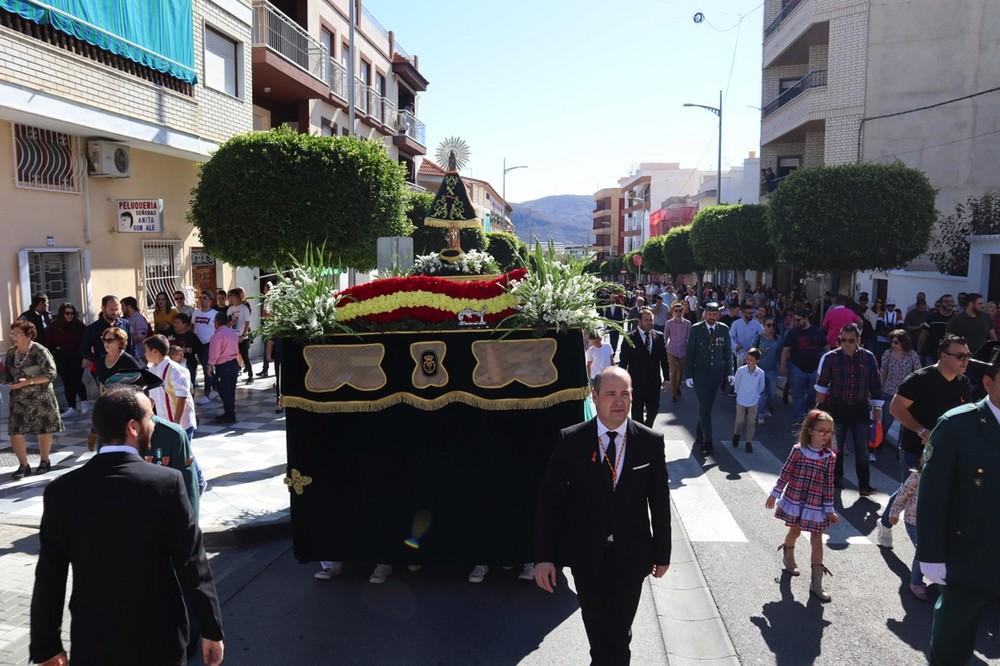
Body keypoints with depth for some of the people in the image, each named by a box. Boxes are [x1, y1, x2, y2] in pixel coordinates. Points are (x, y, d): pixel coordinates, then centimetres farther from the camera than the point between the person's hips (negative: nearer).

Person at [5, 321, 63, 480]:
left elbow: (51, 374, -16)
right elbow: (7, 375, 13)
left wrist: (28, 381, -24)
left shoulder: (39, 351, -13)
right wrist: (8, 382, -9)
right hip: (19, 400, 4)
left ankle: (45, 462, 25)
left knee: (44, 430, 7)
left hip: (40, 398, -4)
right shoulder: (11, 353, 4)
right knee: (15, 432, -1)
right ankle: (23, 465, 14)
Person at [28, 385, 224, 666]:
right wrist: (211, 630, -4)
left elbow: (49, 578, -4)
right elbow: (192, 564, -14)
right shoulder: (167, 482, -17)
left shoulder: (62, 490, -9)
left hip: (92, 642, 2)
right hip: (159, 638, -2)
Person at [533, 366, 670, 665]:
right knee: (597, 628, 18)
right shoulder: (571, 440, -12)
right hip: (586, 554, 0)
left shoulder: (651, 441, -9)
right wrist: (544, 556, -11)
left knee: (620, 629, 13)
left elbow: (660, 501, -1)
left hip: (631, 554, 0)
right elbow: (550, 500, -9)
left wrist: (662, 552, 5)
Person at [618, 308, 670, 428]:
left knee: (654, 409, 13)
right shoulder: (630, 338, -8)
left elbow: (664, 358, 7)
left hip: (654, 381, 3)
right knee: (637, 412, 8)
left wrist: (666, 377, 6)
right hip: (637, 382, -3)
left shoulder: (659, 336, 3)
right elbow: (624, 361, -6)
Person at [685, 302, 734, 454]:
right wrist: (689, 375, -7)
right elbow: (689, 353, -4)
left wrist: (730, 372, -1)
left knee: (707, 406, 11)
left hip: (717, 373, 3)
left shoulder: (724, 329, 1)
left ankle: (699, 435, 27)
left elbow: (728, 352, 6)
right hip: (700, 373, -3)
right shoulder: (696, 329, -6)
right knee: (704, 406, -7)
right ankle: (707, 441, -4)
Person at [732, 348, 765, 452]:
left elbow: (761, 387, 3)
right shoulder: (741, 370, -15)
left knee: (751, 423, 8)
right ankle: (736, 434, 35)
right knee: (740, 421, 6)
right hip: (741, 401, 0)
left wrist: (755, 396, 5)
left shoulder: (760, 373, -14)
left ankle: (749, 442, 19)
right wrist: (740, 394, 7)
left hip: (753, 402, 0)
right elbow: (736, 384, 0)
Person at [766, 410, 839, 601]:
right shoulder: (798, 450, -11)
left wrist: (829, 509, 0)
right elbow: (786, 473, -3)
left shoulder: (830, 457, -7)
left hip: (816, 505, 1)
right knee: (795, 530, 17)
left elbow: (829, 484, -2)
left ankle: (816, 583, 10)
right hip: (794, 500, -1)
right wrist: (775, 494, -1)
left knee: (816, 539, 2)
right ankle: (788, 558, 48)